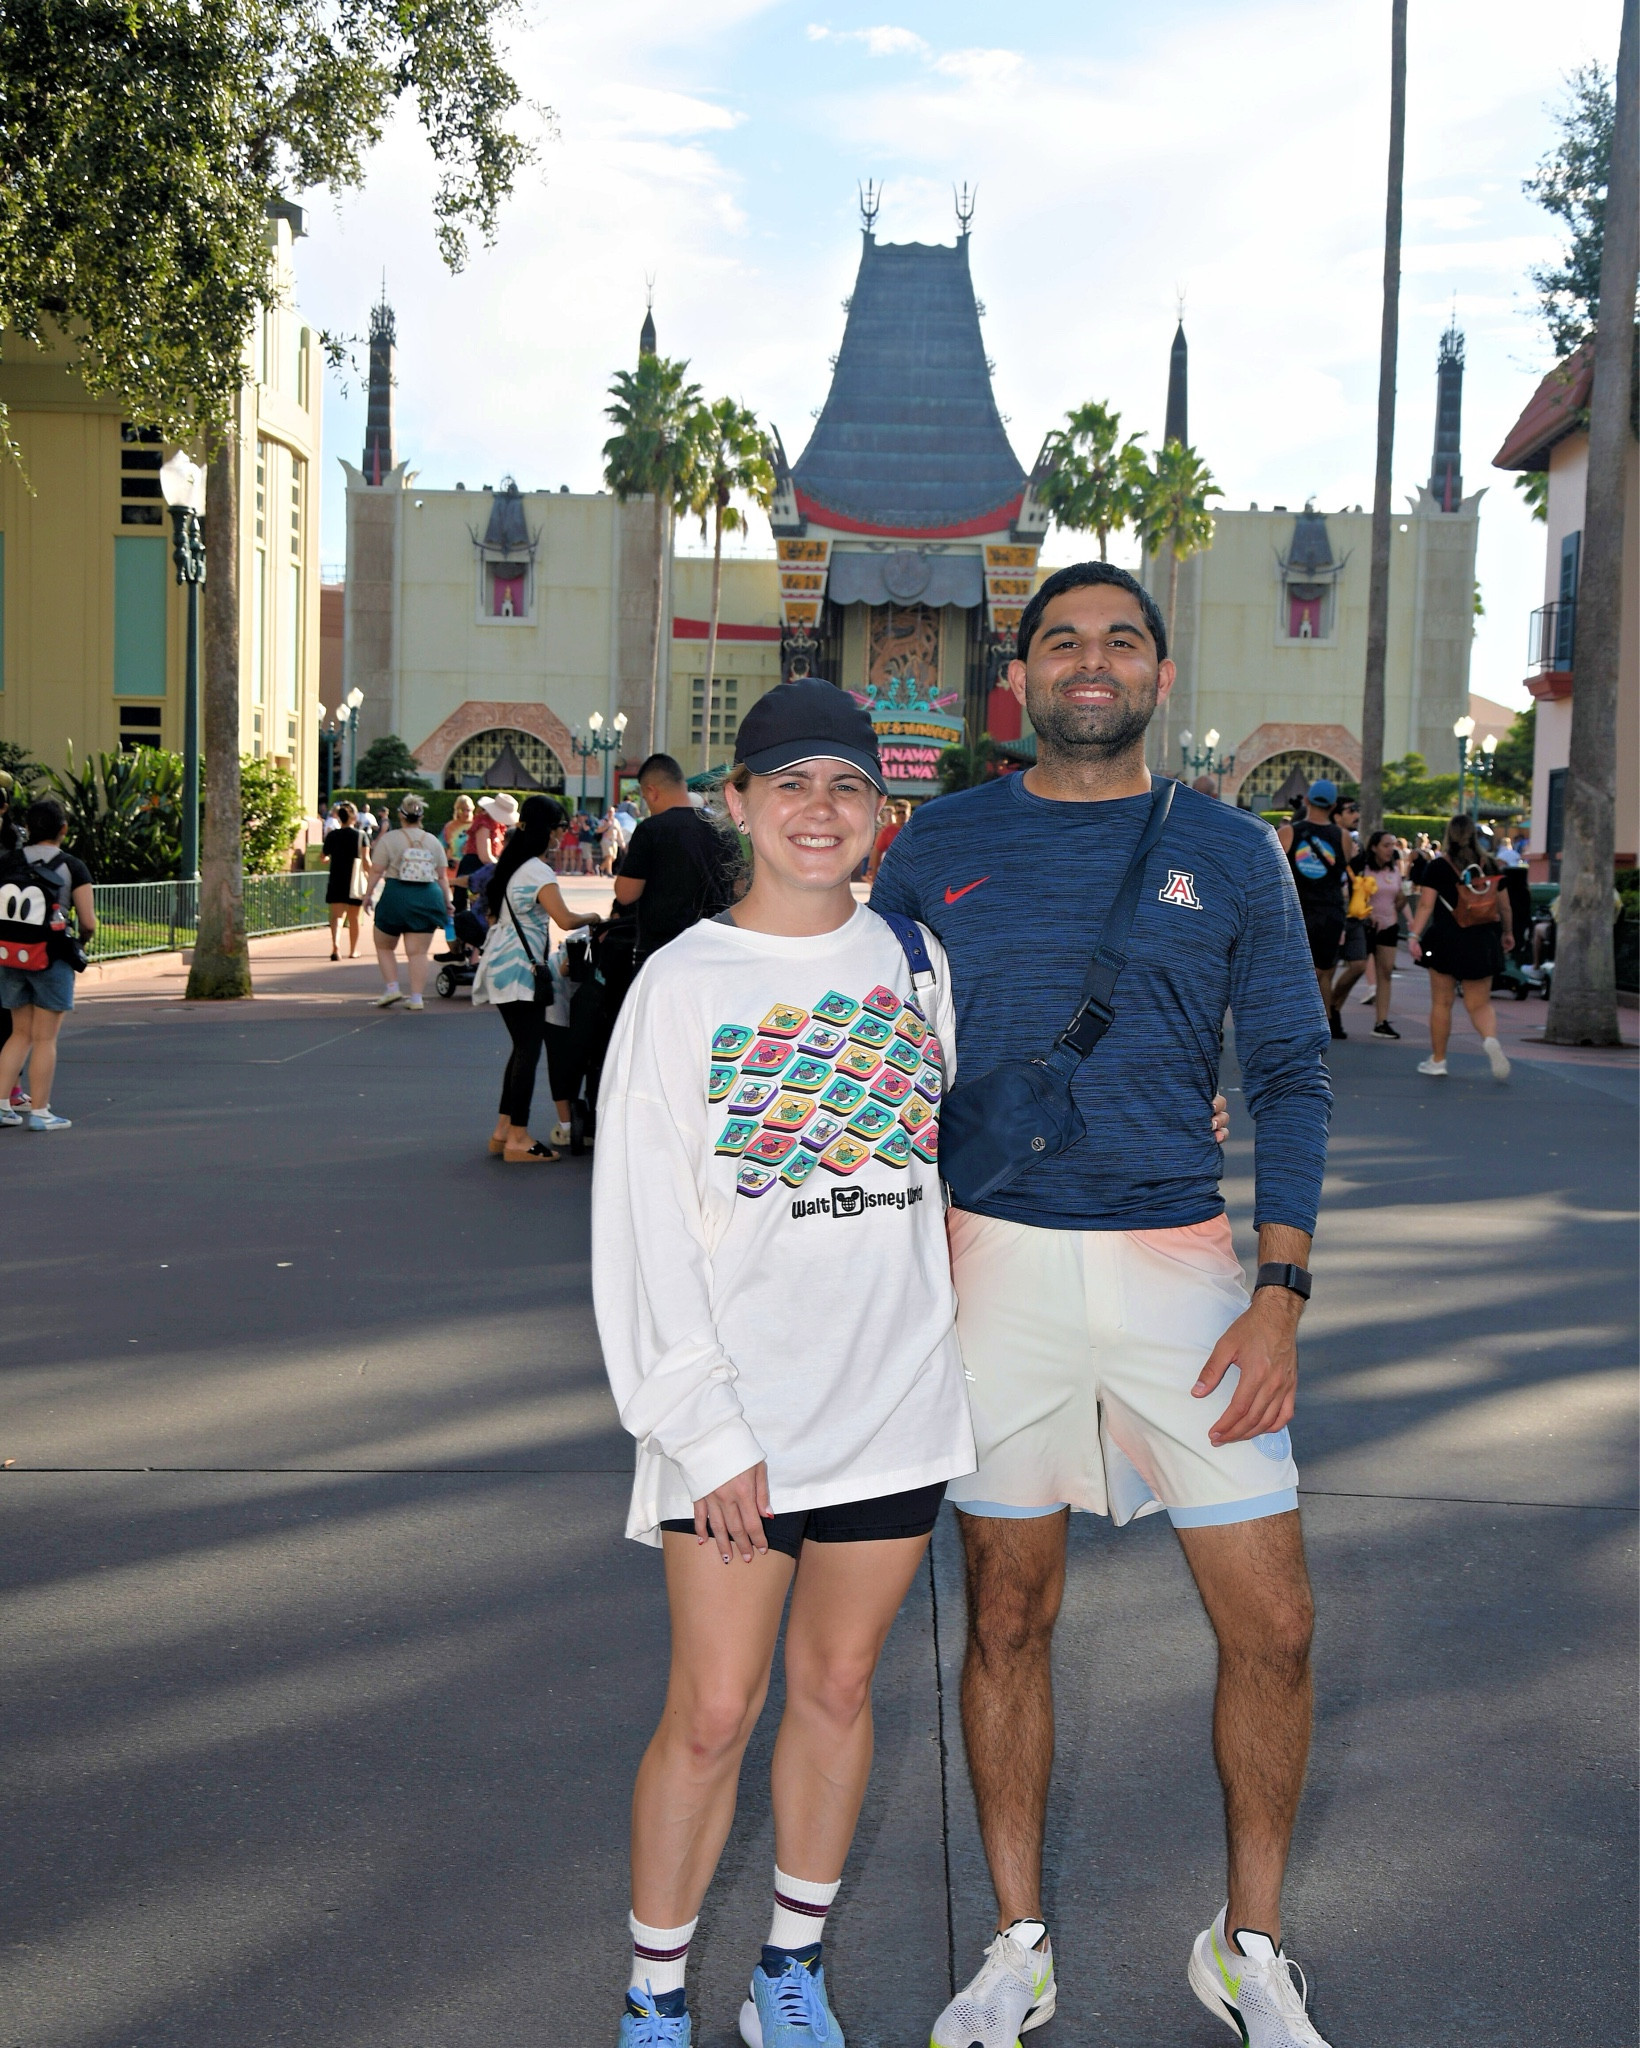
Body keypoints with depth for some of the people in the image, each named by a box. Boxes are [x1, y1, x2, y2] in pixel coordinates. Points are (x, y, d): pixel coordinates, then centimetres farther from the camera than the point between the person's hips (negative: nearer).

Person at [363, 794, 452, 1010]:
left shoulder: (388, 839, -2)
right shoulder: (433, 842, 8)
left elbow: (376, 871, -4)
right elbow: (442, 876, 10)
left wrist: (368, 895, 6)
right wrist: (447, 902, 17)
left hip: (396, 896, -2)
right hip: (427, 898, 3)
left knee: (384, 946, 16)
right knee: (418, 952, 3)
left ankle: (392, 988, 4)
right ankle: (417, 999, -1)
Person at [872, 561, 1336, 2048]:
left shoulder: (1230, 853, 4)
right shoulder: (941, 848, 4)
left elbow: (1290, 1075, 4)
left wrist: (1281, 1294, -7)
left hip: (1179, 1261, 0)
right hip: (996, 1262, 0)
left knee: (1272, 1625, 1)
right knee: (1009, 1616, 9)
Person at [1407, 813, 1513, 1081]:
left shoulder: (1437, 866, -4)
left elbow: (1425, 904, -12)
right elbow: (1503, 905, 12)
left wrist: (1414, 935, -14)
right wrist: (1508, 933, 26)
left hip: (1446, 939, -2)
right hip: (1482, 942, 2)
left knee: (1441, 1002, 8)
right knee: (1479, 1003, 7)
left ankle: (1437, 1060, 15)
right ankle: (1491, 1039, -23)